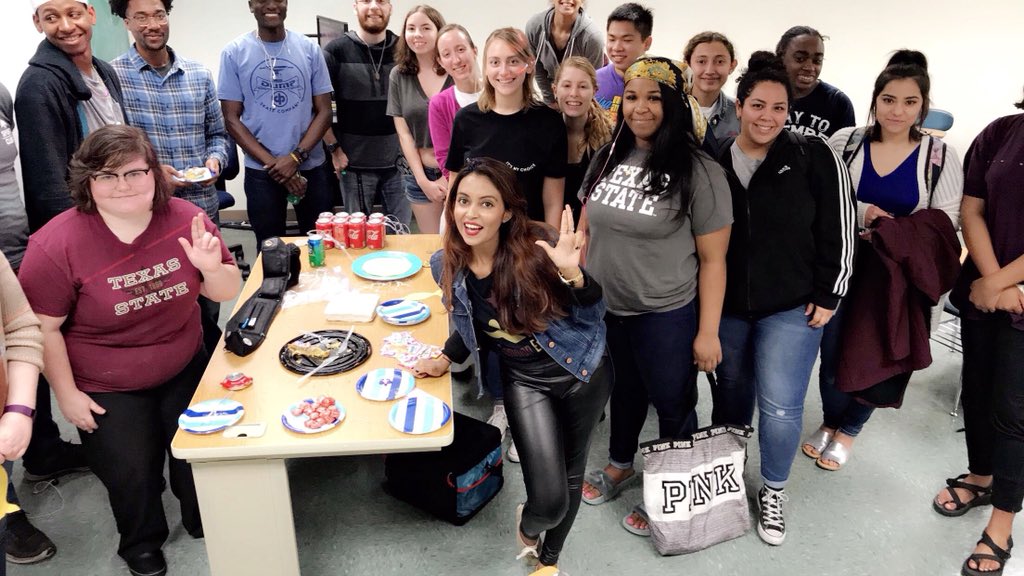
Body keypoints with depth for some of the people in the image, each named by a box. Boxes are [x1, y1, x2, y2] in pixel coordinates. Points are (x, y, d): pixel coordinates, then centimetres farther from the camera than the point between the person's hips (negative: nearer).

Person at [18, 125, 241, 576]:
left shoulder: (186, 220, -12)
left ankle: (204, 523, 45)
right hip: (106, 390, -2)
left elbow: (227, 293, -3)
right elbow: (42, 329, -13)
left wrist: (212, 266, -25)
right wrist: (67, 393, -8)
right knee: (131, 474, 7)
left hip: (186, 369, 3)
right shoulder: (55, 246, -22)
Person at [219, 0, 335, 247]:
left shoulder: (309, 49, 1)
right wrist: (272, 162, -12)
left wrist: (296, 157, -13)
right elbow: (232, 119, -2)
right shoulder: (234, 52, -1)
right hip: (261, 171, -1)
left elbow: (324, 111, 0)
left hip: (311, 166, 1)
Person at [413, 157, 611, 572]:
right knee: (550, 500, -8)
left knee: (571, 475, 17)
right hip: (525, 381, 1)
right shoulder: (446, 266, -10)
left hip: (582, 370, -1)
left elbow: (593, 314, -21)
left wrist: (572, 273, -38)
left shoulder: (535, 249, -22)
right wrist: (446, 359, 3)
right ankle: (527, 525, 32)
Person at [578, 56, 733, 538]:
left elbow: (713, 258, -12)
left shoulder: (698, 172, -14)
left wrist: (708, 331, -13)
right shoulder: (608, 157, 1)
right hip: (605, 307, 5)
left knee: (672, 406, 13)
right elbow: (587, 229, 10)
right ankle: (619, 466, 48)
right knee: (625, 391, 25)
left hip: (666, 316, -5)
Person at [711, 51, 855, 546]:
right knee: (731, 393, 17)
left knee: (780, 407, -2)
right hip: (726, 306, 3)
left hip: (793, 308, -3)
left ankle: (773, 491, 24)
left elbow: (838, 232, -6)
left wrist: (827, 296, -7)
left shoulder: (814, 158, -8)